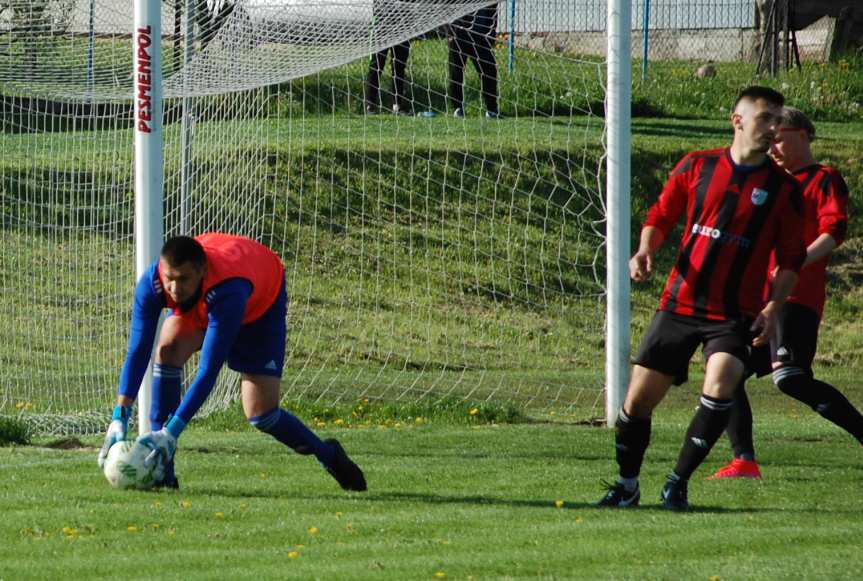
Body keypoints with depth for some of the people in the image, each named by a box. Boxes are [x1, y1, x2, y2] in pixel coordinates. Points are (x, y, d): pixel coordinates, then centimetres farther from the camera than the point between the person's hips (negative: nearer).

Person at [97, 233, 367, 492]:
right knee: (168, 348, -28)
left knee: (261, 414, -11)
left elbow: (209, 371, -46)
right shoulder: (151, 283, -35)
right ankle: (161, 472, -21)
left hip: (261, 304, -4)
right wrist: (119, 418, -40)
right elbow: (137, 351, -31)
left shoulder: (226, 292, -47)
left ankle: (329, 455, 21)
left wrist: (171, 432, -50)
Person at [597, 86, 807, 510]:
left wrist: (773, 307, -7)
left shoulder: (783, 188, 0)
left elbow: (791, 258, 5)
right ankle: (627, 485, 23)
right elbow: (660, 216, 13)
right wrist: (645, 251, -7)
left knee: (720, 384, -26)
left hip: (735, 315, -2)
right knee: (639, 397, 1)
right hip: (680, 302, 2)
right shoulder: (697, 166, 3)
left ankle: (678, 482, -12)